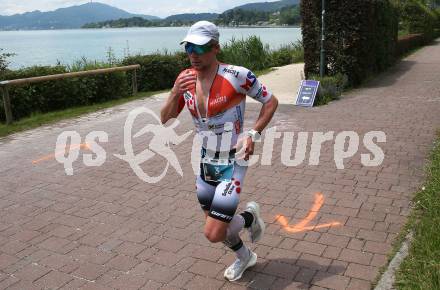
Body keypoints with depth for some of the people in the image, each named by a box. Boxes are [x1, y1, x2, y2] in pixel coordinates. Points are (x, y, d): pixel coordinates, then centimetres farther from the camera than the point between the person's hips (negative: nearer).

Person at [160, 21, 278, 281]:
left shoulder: (236, 75, -18)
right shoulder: (186, 78, -1)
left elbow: (271, 102, -6)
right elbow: (165, 119, -3)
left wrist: (253, 135, -15)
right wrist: (176, 92, -20)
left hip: (233, 163, -6)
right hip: (206, 163, 6)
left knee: (214, 234, -9)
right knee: (217, 224, 19)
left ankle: (250, 216, 22)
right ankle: (245, 257, 48)